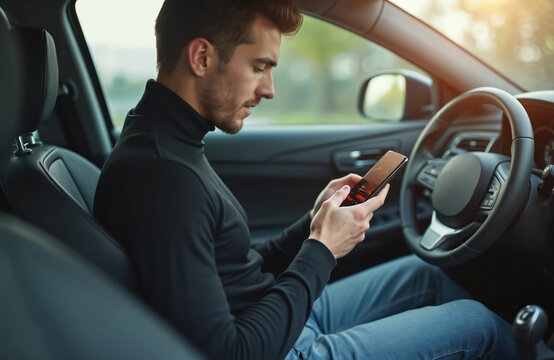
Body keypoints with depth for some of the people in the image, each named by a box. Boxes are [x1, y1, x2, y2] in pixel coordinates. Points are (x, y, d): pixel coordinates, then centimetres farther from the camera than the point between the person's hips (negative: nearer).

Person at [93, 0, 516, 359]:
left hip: (292, 316, 9)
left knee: (424, 273, 19)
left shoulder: (169, 142, 3)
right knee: (481, 325, 1)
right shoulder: (160, 175, -29)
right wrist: (321, 251, -20)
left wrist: (314, 224, -2)